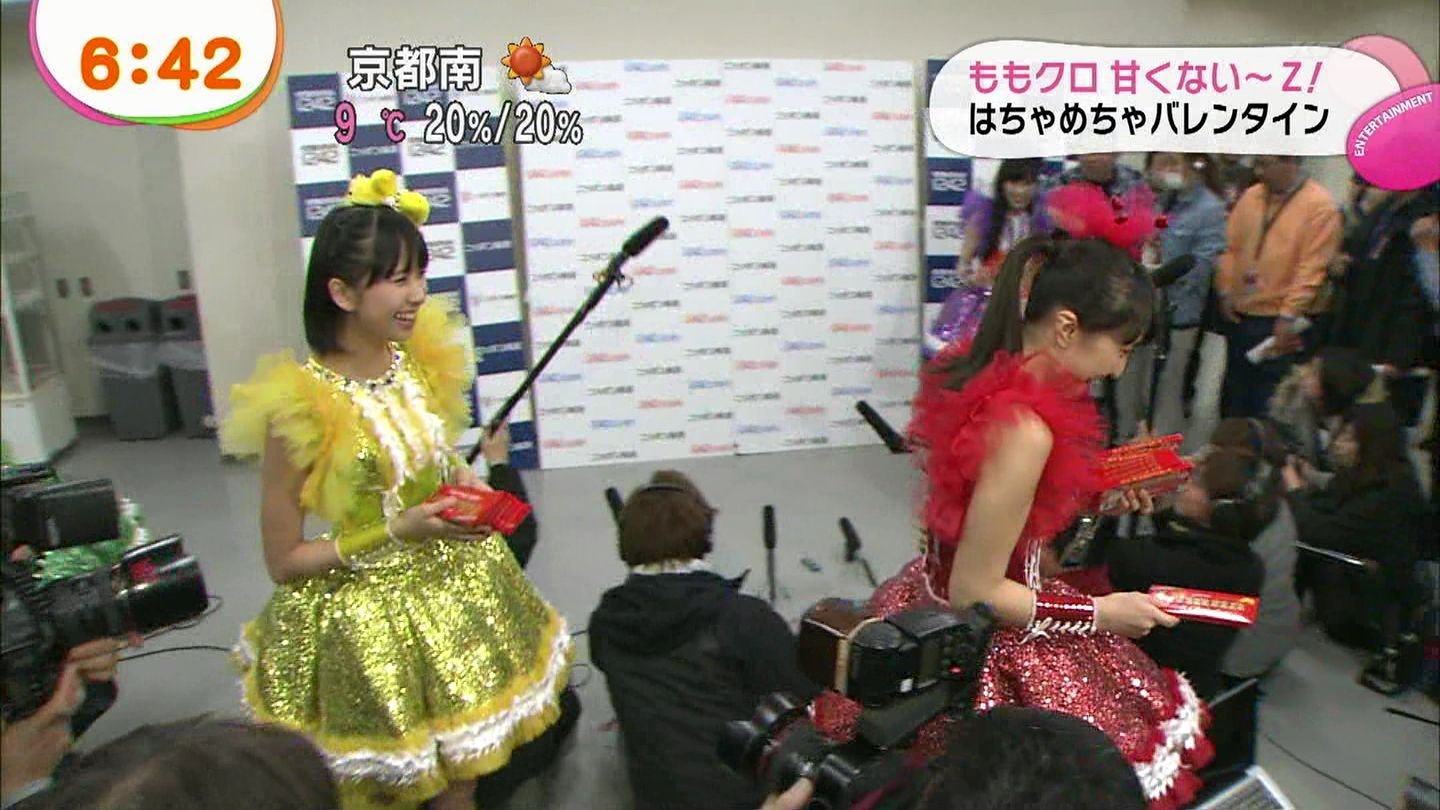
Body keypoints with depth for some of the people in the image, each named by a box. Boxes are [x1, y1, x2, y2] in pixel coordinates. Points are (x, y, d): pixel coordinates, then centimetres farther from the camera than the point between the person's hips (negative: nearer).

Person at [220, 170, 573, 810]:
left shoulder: (421, 360, -6)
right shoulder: (300, 406, -22)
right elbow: (282, 561, -14)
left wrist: (465, 483, -6)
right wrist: (394, 533, -24)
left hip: (454, 586, 5)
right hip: (367, 616, -5)